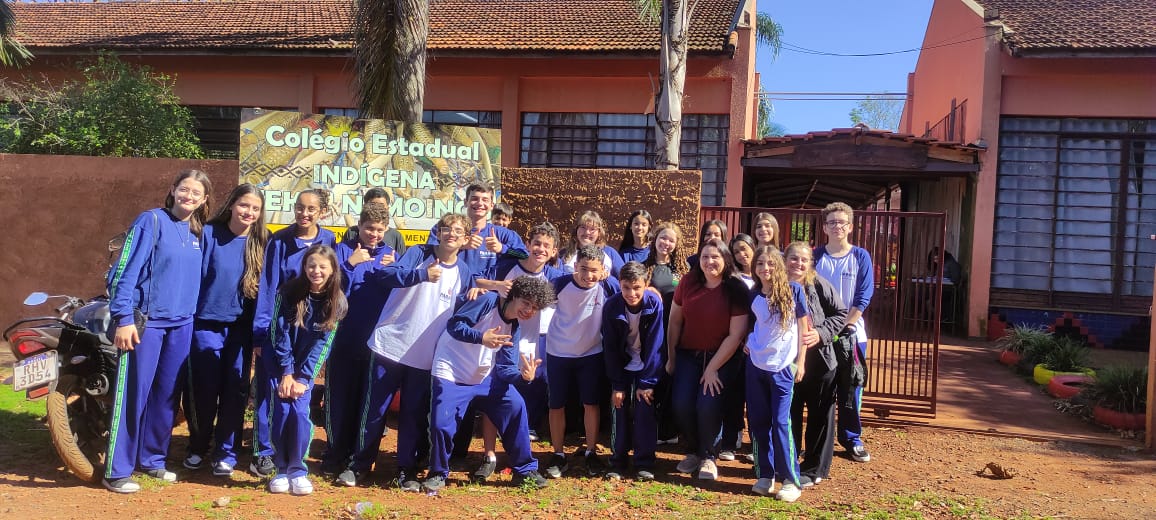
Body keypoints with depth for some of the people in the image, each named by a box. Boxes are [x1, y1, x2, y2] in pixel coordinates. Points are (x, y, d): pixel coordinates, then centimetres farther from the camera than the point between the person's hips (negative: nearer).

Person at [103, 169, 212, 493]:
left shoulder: (198, 233, 11)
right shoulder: (151, 221, -7)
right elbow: (126, 270, -12)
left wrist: (193, 314, 14)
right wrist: (123, 318, -18)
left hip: (182, 324, 6)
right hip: (145, 321, -6)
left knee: (166, 395, 12)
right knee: (133, 395, -3)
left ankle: (152, 458, 25)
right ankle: (117, 470, 4)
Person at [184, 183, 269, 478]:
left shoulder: (262, 242, 2)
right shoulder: (209, 234, -3)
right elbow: (195, 275, -3)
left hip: (241, 328, 1)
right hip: (207, 324, -1)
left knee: (234, 392, 5)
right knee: (204, 390, 7)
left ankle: (226, 453, 17)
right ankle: (198, 449, 24)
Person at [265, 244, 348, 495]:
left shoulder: (337, 302, -10)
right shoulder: (289, 292, -13)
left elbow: (323, 342, -10)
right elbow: (280, 333, -12)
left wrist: (303, 378, -15)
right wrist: (286, 373, -16)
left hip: (306, 364, 0)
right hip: (279, 361, 0)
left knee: (299, 411, -13)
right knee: (281, 411, -10)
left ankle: (298, 470, 0)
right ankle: (281, 469, 5)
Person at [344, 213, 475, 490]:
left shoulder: (464, 273, 5)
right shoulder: (418, 254, -6)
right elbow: (383, 276, -20)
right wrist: (422, 274, -31)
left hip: (426, 356, 2)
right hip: (389, 345, -2)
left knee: (414, 415, 7)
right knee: (374, 409, 6)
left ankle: (407, 470, 20)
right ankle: (360, 464, 21)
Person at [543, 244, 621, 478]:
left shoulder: (608, 285, -21)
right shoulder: (561, 284, -21)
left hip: (592, 353, 0)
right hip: (558, 353, 0)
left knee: (591, 404, 7)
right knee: (557, 405, 8)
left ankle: (591, 453, 24)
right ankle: (558, 455, 23)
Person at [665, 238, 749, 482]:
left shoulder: (736, 290, -13)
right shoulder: (688, 282, -5)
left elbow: (736, 335, -13)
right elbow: (674, 321, 3)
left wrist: (713, 368, -13)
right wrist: (671, 357, 3)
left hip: (722, 357, -3)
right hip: (688, 354, 3)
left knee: (707, 404, -19)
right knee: (681, 404, -12)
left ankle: (708, 456, 6)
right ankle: (693, 451, 15)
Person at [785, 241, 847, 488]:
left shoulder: (819, 285, -9)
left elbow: (841, 313, -4)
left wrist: (821, 333, -17)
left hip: (820, 362, -2)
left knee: (820, 417, 7)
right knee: (789, 417, 13)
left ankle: (813, 470, 20)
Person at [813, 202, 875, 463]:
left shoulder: (861, 257, 0)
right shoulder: (815, 256, 3)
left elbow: (863, 297, -4)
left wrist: (843, 325, -12)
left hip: (851, 333, 0)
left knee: (850, 389, 5)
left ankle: (852, 439, 18)